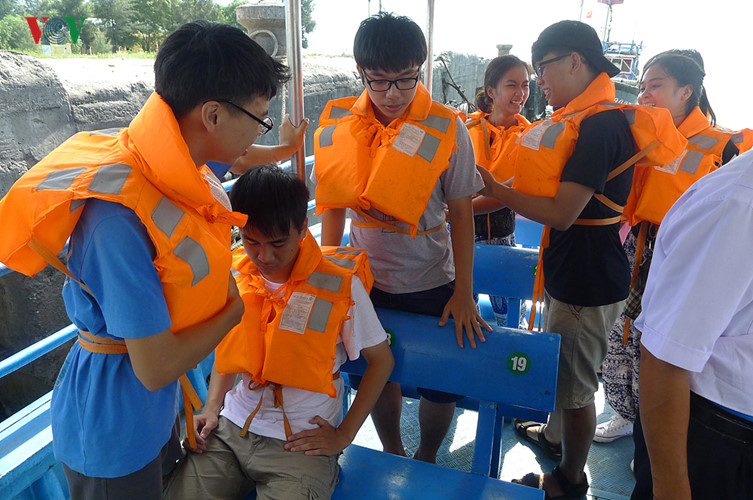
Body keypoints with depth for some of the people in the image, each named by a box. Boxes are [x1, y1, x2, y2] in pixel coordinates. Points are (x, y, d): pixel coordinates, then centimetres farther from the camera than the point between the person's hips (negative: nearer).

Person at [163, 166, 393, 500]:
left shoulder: (341, 285, -14)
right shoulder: (233, 276, 0)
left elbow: (381, 360, -4)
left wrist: (343, 435, -6)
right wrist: (213, 405, 2)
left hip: (302, 440, -3)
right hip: (233, 425, 4)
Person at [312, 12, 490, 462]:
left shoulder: (448, 130, -11)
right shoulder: (338, 126, -5)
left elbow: (461, 213, -6)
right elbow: (333, 203, 5)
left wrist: (464, 293, -7)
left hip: (431, 282, -1)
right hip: (364, 278, 2)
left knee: (443, 383, 5)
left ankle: (426, 459, 36)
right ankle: (392, 453, 42)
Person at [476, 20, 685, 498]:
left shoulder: (601, 124, -22)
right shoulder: (582, 118, 8)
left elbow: (561, 213, -24)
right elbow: (551, 191, 10)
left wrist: (493, 188, -14)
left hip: (587, 280, -9)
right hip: (570, 271, 9)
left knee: (576, 383, 8)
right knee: (558, 367, 26)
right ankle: (554, 433, 49)